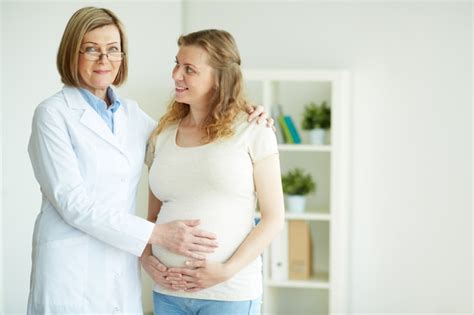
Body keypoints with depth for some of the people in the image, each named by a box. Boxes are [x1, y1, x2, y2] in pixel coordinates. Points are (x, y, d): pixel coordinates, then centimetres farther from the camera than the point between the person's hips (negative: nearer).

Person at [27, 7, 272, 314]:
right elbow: (73, 202, -15)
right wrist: (157, 234, -20)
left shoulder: (131, 113, 10)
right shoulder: (53, 114, -7)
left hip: (124, 271, 5)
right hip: (72, 270, -5)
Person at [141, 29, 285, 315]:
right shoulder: (163, 136, 8)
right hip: (168, 291, 4)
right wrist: (147, 258, -3)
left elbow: (274, 218, -4)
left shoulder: (253, 131, -3)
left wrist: (227, 270, -13)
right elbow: (154, 215, 14)